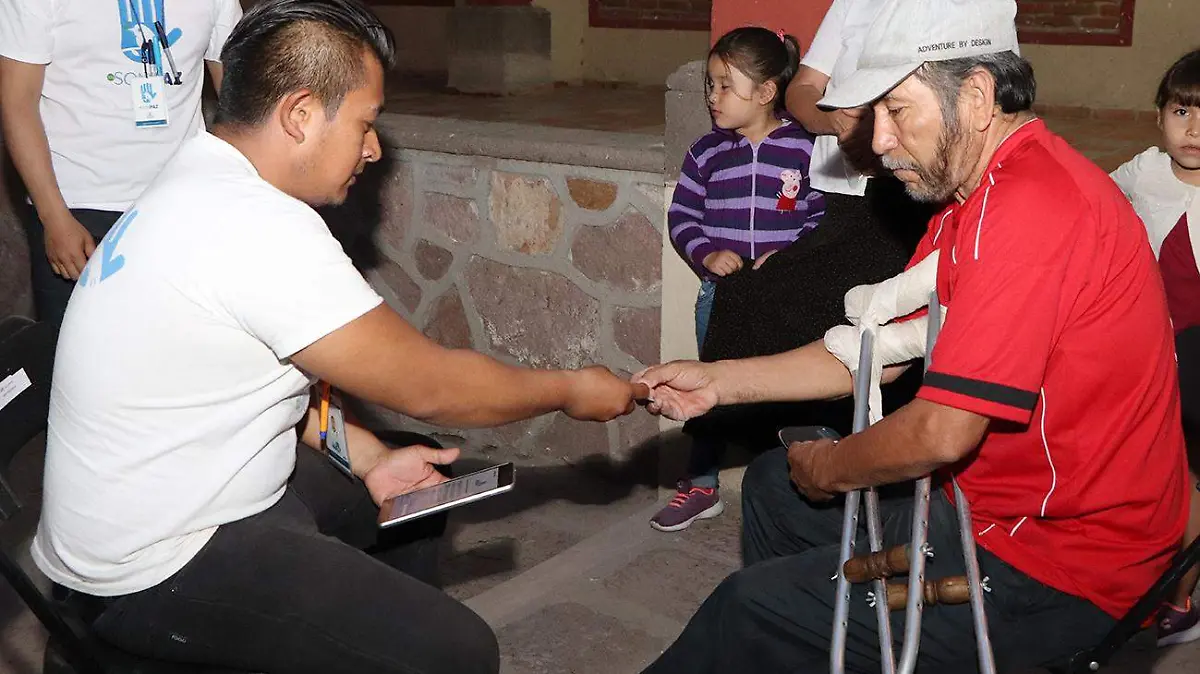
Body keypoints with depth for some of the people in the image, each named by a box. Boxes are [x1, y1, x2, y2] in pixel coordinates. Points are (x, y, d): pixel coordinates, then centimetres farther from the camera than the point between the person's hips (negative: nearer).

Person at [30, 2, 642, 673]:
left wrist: (367, 455, 6)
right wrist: (572, 389, -6)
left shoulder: (200, 186, 4)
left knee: (416, 495, 24)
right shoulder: (257, 227, -27)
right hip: (153, 574, -10)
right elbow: (427, 386, -20)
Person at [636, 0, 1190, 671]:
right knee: (771, 485, 20)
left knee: (753, 610, -7)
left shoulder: (1032, 203, -28)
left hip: (1055, 573, -10)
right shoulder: (973, 195, 7)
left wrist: (829, 468, -8)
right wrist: (718, 381, 6)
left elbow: (942, 432, -29)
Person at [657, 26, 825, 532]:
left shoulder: (804, 149, -7)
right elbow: (681, 216, 6)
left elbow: (825, 216, -4)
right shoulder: (707, 153, 2)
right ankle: (701, 487, 28)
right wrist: (707, 254, -11)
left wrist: (788, 255, -17)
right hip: (721, 291, 3)